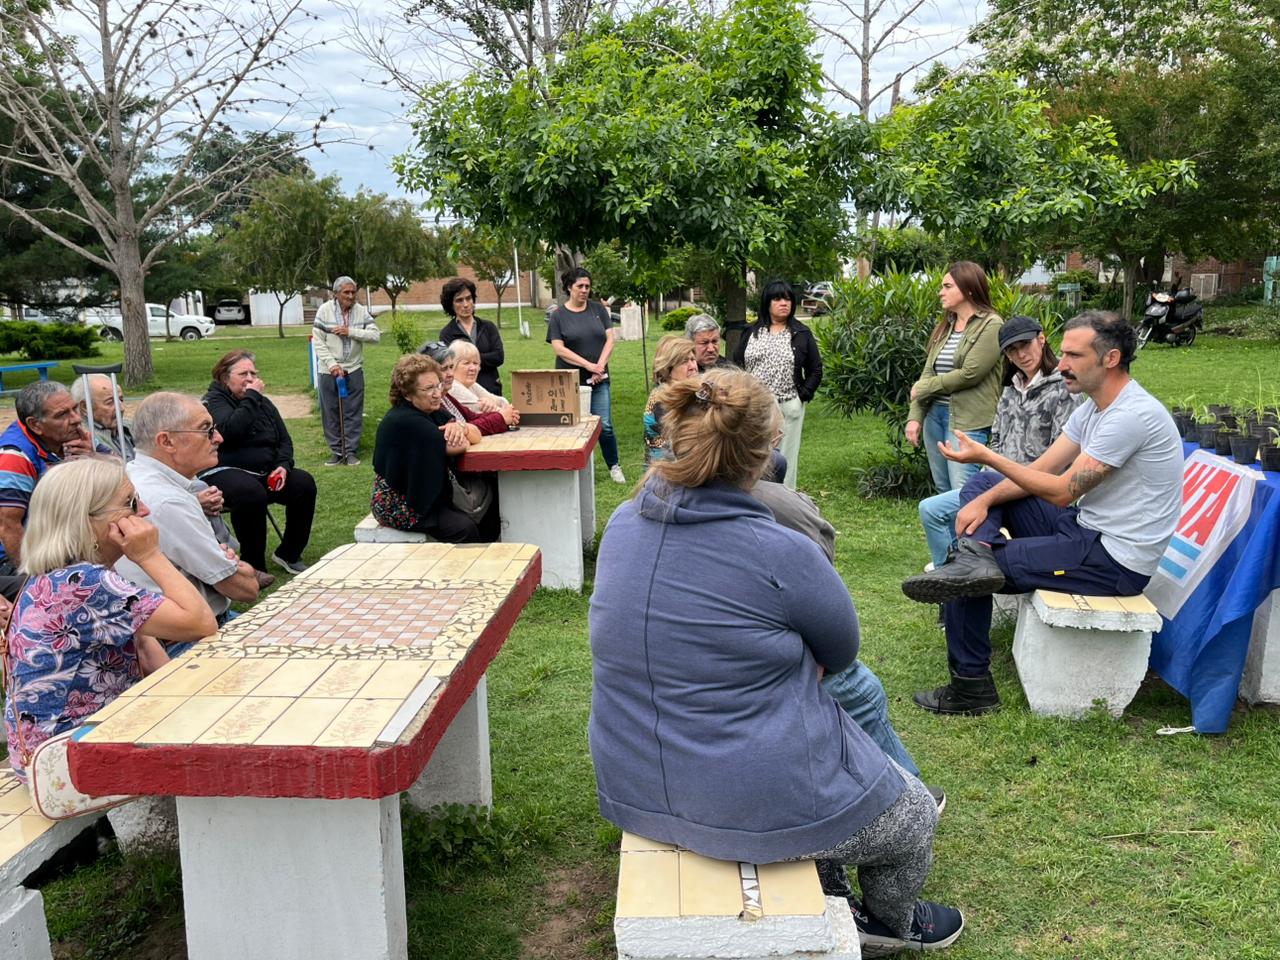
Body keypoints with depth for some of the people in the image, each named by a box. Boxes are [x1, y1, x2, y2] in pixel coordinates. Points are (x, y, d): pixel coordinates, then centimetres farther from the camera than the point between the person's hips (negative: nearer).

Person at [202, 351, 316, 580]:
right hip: (225, 472, -6)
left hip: (265, 473, 6)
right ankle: (253, 566, -23)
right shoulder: (215, 400, -2)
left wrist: (283, 465, -3)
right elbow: (230, 430, -23)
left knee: (304, 483, -18)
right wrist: (251, 398, -16)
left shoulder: (263, 403, 17)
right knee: (251, 493, -37)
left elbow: (284, 439, 17)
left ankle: (289, 554, -3)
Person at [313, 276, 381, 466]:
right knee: (330, 413, 5)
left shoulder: (361, 311, -1)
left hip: (354, 370, 0)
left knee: (353, 413, 3)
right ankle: (337, 451, 16)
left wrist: (351, 331, -18)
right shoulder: (324, 310, -5)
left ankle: (352, 451, 12)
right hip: (329, 370, 0)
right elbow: (318, 342, -6)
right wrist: (332, 364, -16)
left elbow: (375, 335, -8)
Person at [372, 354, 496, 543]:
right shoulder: (405, 421, -22)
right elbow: (459, 446, -26)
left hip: (422, 497, 9)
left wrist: (457, 428, -18)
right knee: (463, 527, -24)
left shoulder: (428, 412, 7)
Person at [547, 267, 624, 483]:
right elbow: (559, 348, -8)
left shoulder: (598, 309, 7)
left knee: (605, 426, -2)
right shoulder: (557, 316, 0)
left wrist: (600, 365, -10)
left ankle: (614, 467, 15)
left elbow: (610, 339, 3)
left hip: (599, 379, 2)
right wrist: (588, 365, -15)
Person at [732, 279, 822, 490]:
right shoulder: (752, 332, 8)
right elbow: (737, 364, 11)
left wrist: (802, 396, -2)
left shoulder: (802, 334, 4)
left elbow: (815, 371, 7)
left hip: (788, 408, -1)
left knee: (785, 458, 3)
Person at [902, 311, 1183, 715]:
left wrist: (987, 456, -20)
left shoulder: (1132, 415, -23)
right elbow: (1042, 469, 6)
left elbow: (1062, 491, -22)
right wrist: (984, 499, -10)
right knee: (979, 486, 7)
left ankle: (970, 688, 2)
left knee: (969, 583, -11)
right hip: (1086, 528, 10)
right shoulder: (1095, 406, 8)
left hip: (1116, 560, -10)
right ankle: (975, 556, -21)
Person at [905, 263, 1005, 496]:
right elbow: (927, 373, 9)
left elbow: (970, 374, -15)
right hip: (934, 414, 7)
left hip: (967, 421, -7)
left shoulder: (991, 325, -7)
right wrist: (914, 417, -1)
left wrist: (923, 388, -5)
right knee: (943, 491, 11)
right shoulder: (945, 327, 14)